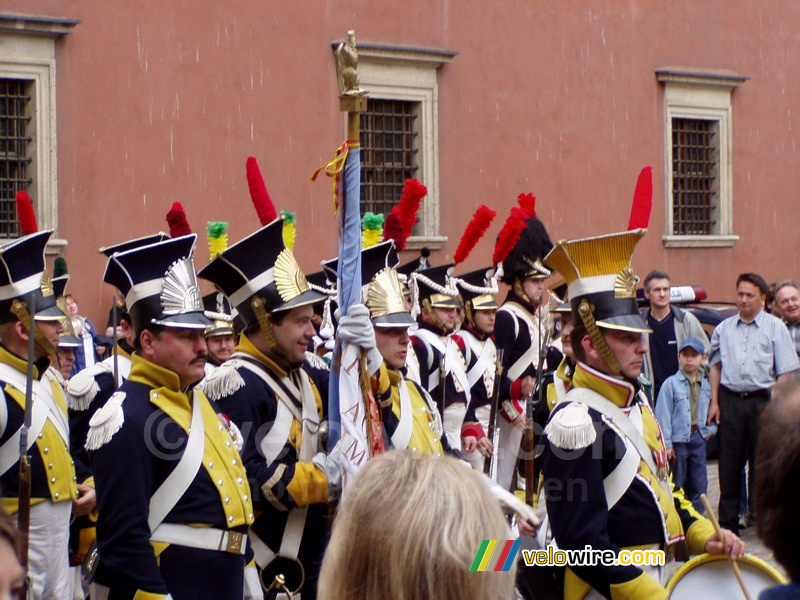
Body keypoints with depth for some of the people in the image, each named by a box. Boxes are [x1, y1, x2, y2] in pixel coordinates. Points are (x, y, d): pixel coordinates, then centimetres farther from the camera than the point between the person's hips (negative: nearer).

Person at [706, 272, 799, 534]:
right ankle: (728, 521, 10)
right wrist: (714, 401, 9)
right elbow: (715, 366, 18)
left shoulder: (775, 327, 2)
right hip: (730, 401, 3)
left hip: (762, 401, -2)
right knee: (729, 463, 4)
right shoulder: (724, 328, 11)